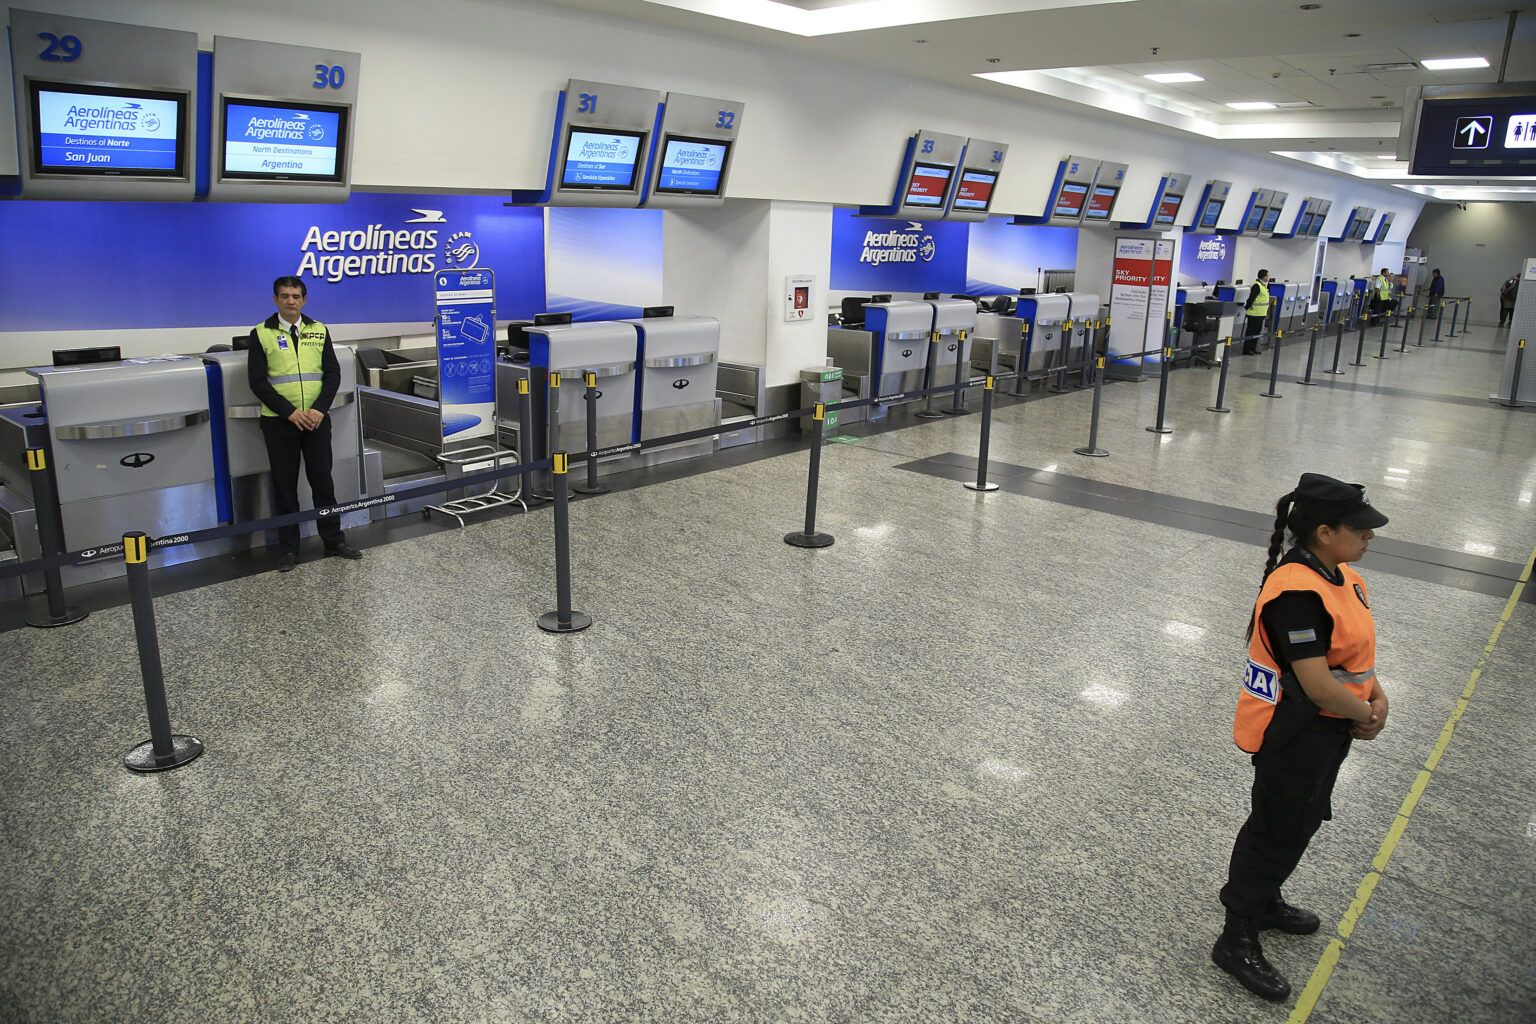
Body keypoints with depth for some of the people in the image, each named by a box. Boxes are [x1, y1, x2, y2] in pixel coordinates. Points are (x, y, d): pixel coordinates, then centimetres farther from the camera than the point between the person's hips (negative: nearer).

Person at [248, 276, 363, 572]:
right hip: (279, 422, -2)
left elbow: (332, 373, 4)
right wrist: (290, 412, -15)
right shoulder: (261, 334, 0)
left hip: (316, 419, 2)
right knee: (284, 486, 5)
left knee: (323, 480, 7)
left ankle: (334, 540, 17)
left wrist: (319, 410, -10)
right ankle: (289, 549, 12)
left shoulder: (319, 331, 7)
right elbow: (258, 381, -5)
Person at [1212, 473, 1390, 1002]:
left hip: (1327, 728, 9)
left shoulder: (1341, 576, 2)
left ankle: (1263, 899, 47)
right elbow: (1316, 683, -29)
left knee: (1301, 819, 25)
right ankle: (1237, 940, 21)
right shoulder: (1297, 592, -30)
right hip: (1292, 734, -9)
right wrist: (1365, 717, -12)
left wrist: (1377, 698, -3)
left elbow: (1356, 648, 13)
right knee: (1278, 828, 4)